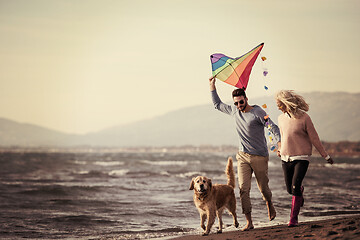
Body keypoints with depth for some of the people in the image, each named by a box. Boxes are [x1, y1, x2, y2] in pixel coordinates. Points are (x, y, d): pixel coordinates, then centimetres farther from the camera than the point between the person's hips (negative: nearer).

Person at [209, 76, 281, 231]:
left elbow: (273, 127, -15)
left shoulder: (257, 112, -9)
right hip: (243, 156, 4)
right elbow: (217, 104, 24)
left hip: (260, 157, -4)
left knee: (263, 188, 7)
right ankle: (249, 222, -8)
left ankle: (269, 204, 41)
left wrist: (279, 142, -32)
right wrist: (212, 86, 18)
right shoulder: (234, 111, 8)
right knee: (243, 188, -8)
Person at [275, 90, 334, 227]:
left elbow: (314, 138, -3)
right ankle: (300, 190, 46)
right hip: (286, 158, 5)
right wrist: (280, 150, 14)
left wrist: (325, 155, 1)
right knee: (290, 189, 8)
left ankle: (293, 218, -5)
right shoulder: (281, 118, 5)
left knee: (295, 187, -15)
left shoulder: (304, 117, -10)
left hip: (301, 158, -5)